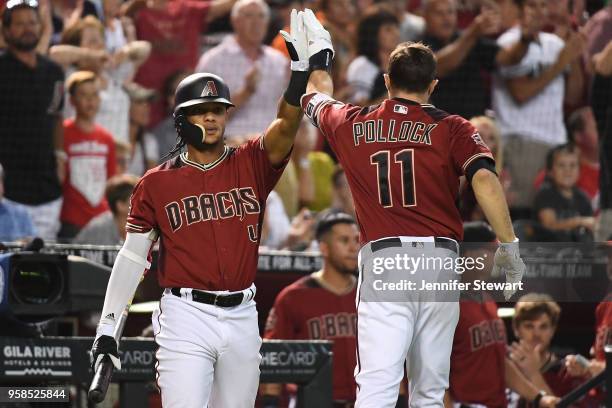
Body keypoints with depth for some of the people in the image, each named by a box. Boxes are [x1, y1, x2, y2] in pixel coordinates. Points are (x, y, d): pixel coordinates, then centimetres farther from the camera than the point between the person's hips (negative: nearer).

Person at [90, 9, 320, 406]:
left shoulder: (251, 164, 7)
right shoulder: (156, 183, 3)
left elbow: (286, 124, -10)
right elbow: (133, 256, 5)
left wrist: (301, 70, -26)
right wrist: (107, 326, 0)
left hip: (242, 316, 3)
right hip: (186, 317, -3)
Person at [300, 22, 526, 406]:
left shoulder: (352, 125, 11)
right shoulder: (452, 128, 6)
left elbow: (317, 97, 33)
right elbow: (484, 179, -12)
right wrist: (509, 245, -9)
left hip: (382, 257, -1)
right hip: (441, 258, 1)